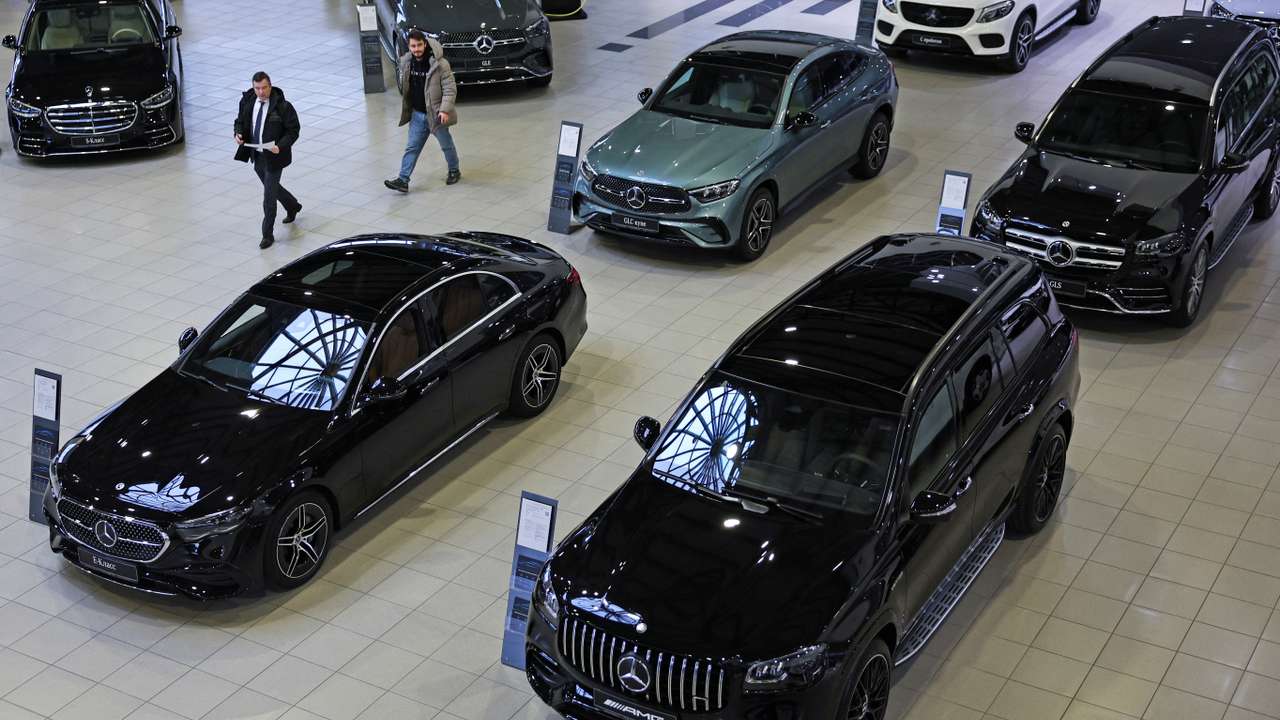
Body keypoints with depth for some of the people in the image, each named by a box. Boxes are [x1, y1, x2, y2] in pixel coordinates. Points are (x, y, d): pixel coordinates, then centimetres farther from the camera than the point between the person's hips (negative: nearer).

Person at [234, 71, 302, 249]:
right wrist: (238, 133, -8)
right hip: (256, 155, 6)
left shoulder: (282, 106, -17)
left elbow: (293, 130, -13)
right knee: (272, 187, 24)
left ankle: (268, 234, 7)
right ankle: (293, 206, 52)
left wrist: (280, 146, -27)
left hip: (274, 155, -6)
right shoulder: (247, 101, -1)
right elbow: (240, 120, 14)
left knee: (269, 196, -4)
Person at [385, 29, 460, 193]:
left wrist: (445, 109, -27)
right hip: (417, 114, 4)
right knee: (412, 147, 4)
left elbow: (450, 89, -17)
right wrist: (406, 109, 15)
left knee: (446, 145, 14)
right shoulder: (406, 62, -2)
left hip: (435, 113, -4)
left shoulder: (439, 64, -19)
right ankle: (403, 180, 3)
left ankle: (454, 171, 36)